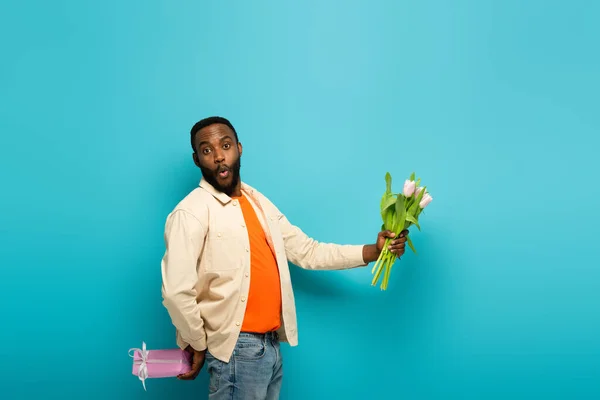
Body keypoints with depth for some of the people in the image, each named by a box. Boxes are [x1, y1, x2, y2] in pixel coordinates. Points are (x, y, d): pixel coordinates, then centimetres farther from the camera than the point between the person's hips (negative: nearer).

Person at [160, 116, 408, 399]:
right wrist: (196, 346, -10)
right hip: (238, 349, -7)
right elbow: (176, 291, -20)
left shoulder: (259, 202, 12)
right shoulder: (191, 212, -14)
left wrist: (373, 251, 3)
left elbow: (307, 252, 11)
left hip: (271, 343, 7)